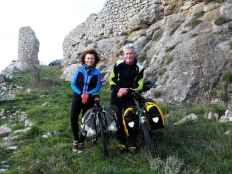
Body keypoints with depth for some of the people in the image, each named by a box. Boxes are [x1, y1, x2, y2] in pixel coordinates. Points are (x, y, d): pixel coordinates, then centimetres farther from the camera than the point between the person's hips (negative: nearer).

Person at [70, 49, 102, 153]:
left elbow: (97, 87, -5)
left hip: (89, 99, 0)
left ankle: (81, 142, 19)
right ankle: (75, 139, 12)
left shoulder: (97, 73, -3)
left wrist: (88, 94, -20)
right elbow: (73, 83, -5)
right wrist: (81, 93, -17)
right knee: (73, 119, -9)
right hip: (77, 97, 0)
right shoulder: (79, 69, -3)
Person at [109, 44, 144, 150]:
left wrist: (128, 90, -19)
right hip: (117, 94, 1)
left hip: (130, 96, -1)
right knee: (118, 118, -2)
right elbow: (112, 79, 4)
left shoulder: (139, 68, -6)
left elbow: (139, 86, -6)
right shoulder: (118, 64, -2)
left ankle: (132, 143, 5)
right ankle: (121, 141, 12)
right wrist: (118, 90, -11)